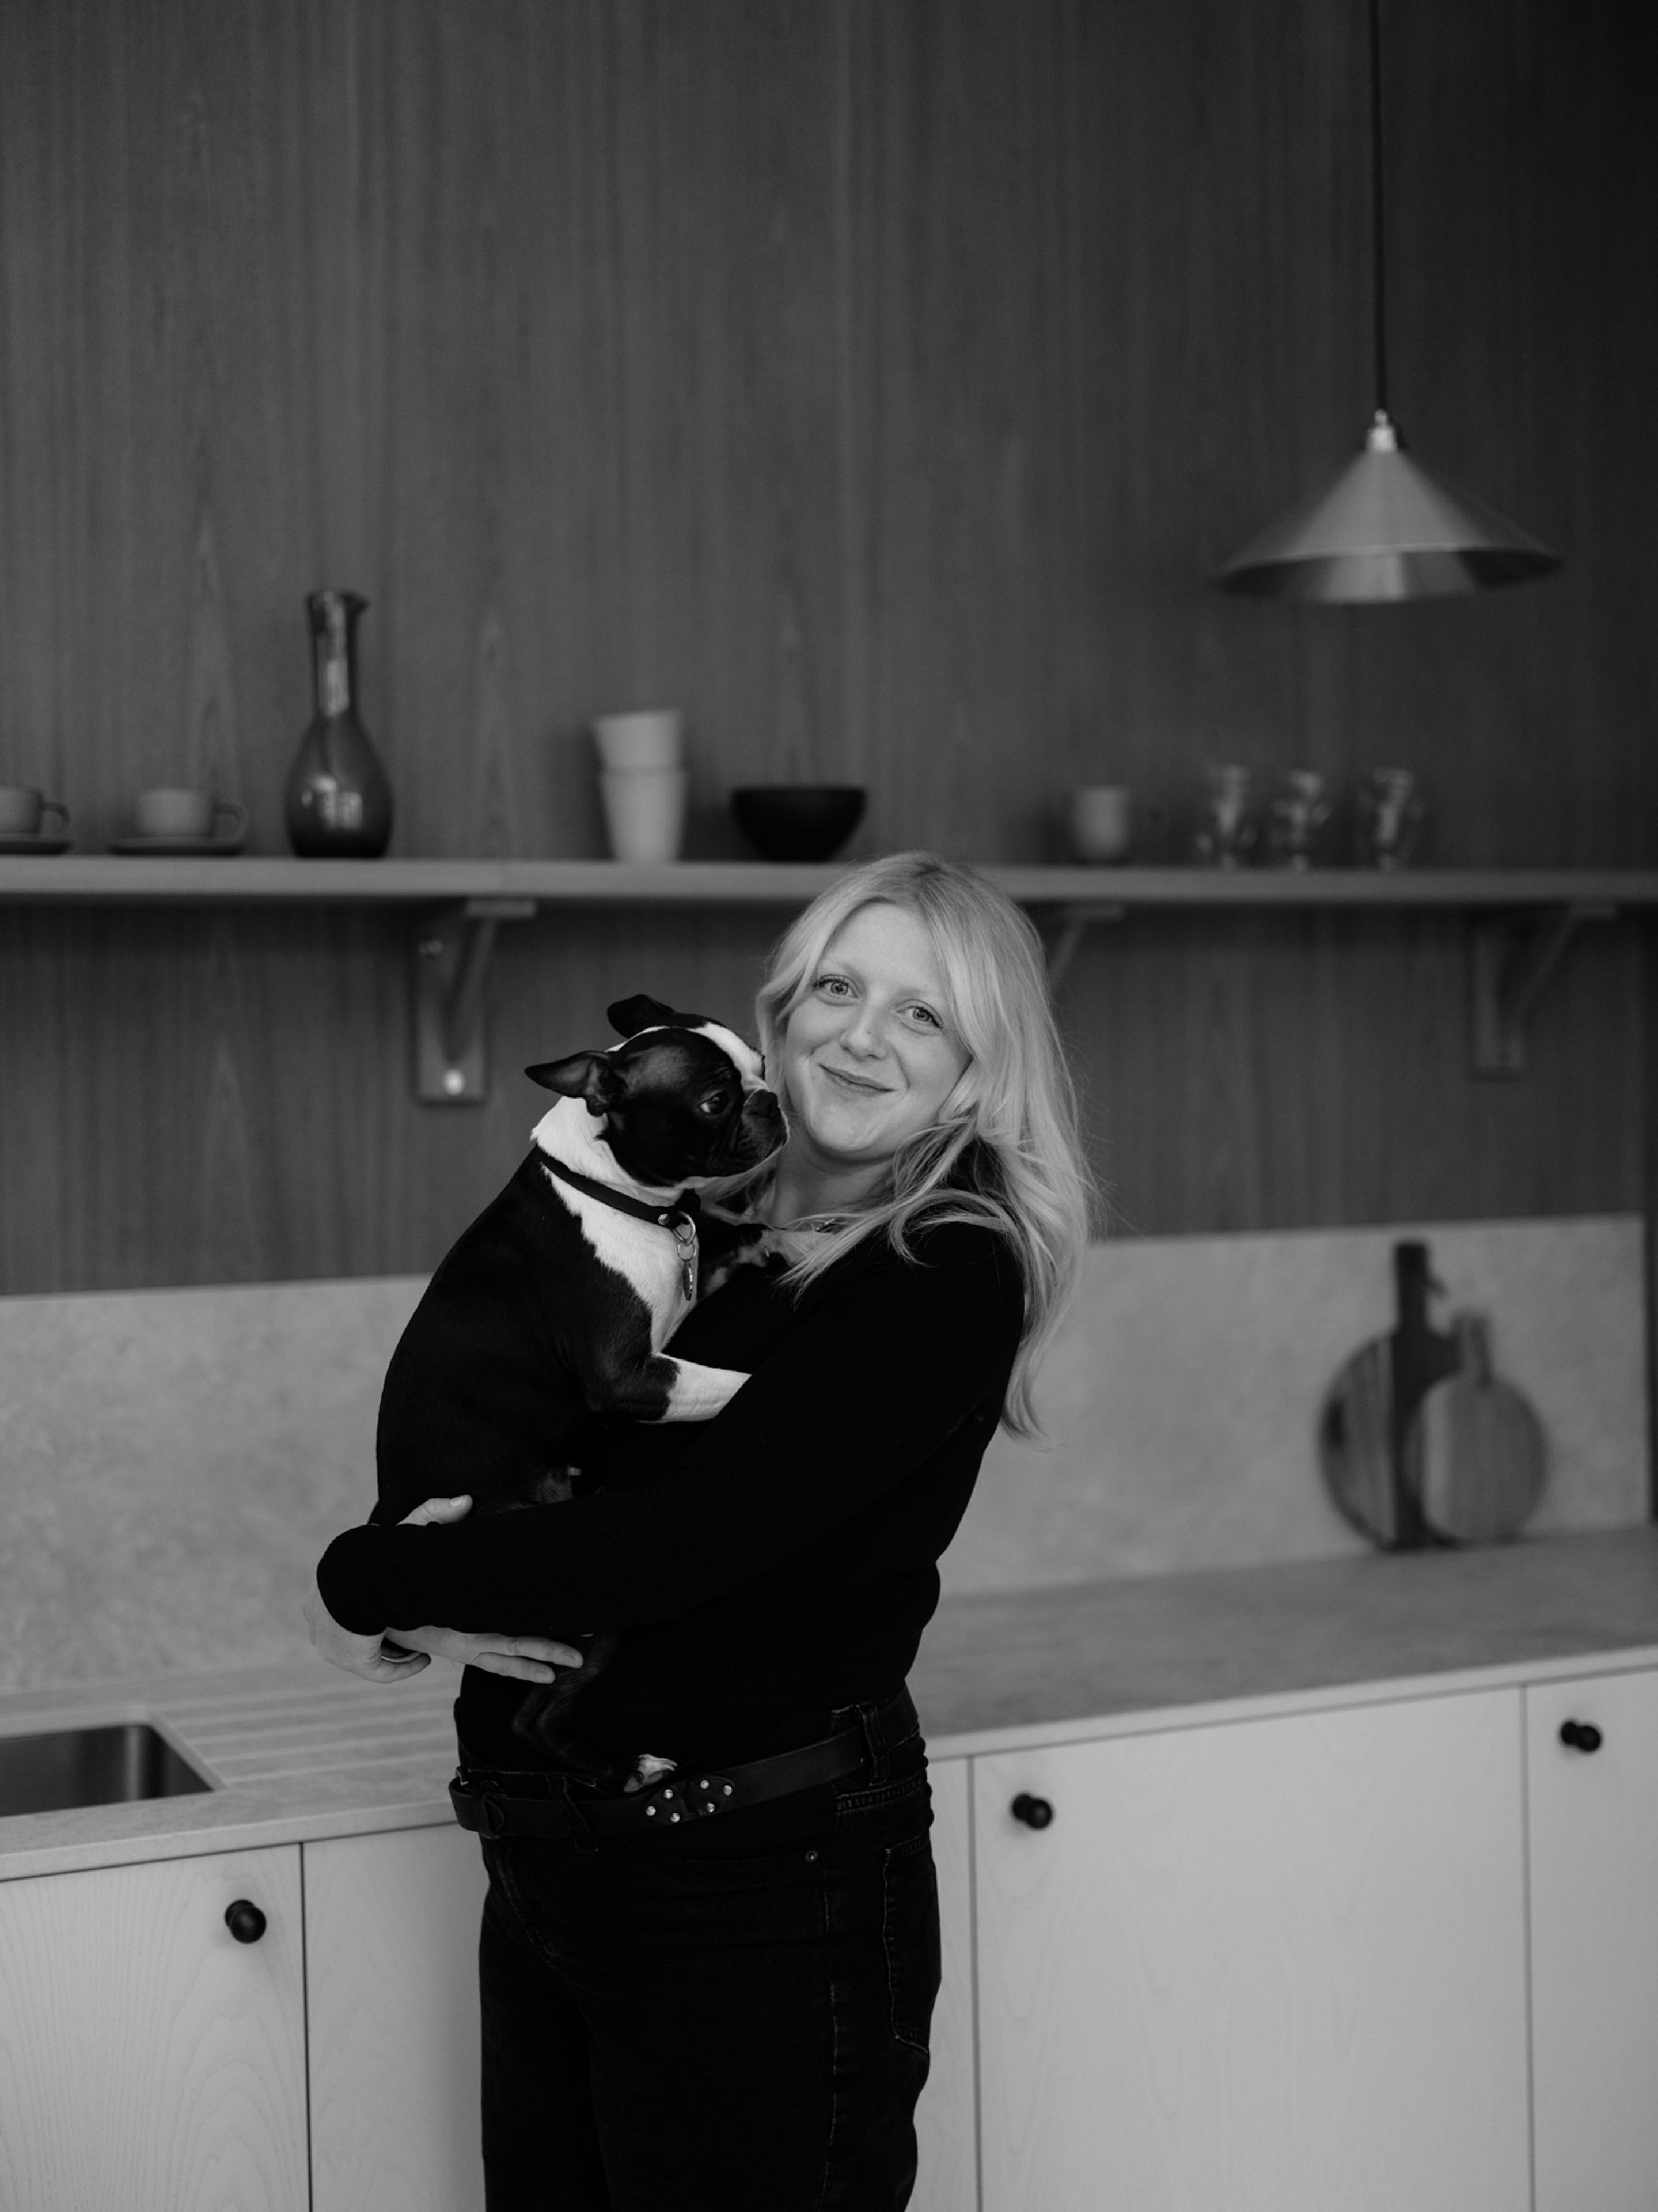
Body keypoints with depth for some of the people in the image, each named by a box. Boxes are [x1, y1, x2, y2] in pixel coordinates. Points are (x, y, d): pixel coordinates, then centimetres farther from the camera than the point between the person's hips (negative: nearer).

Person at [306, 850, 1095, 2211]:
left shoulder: (951, 1275, -13)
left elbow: (676, 1544, -21)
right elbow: (465, 1460, 8)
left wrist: (367, 1582, -11)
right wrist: (438, 1600, -15)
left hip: (760, 1889, -6)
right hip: (550, 1876, 7)